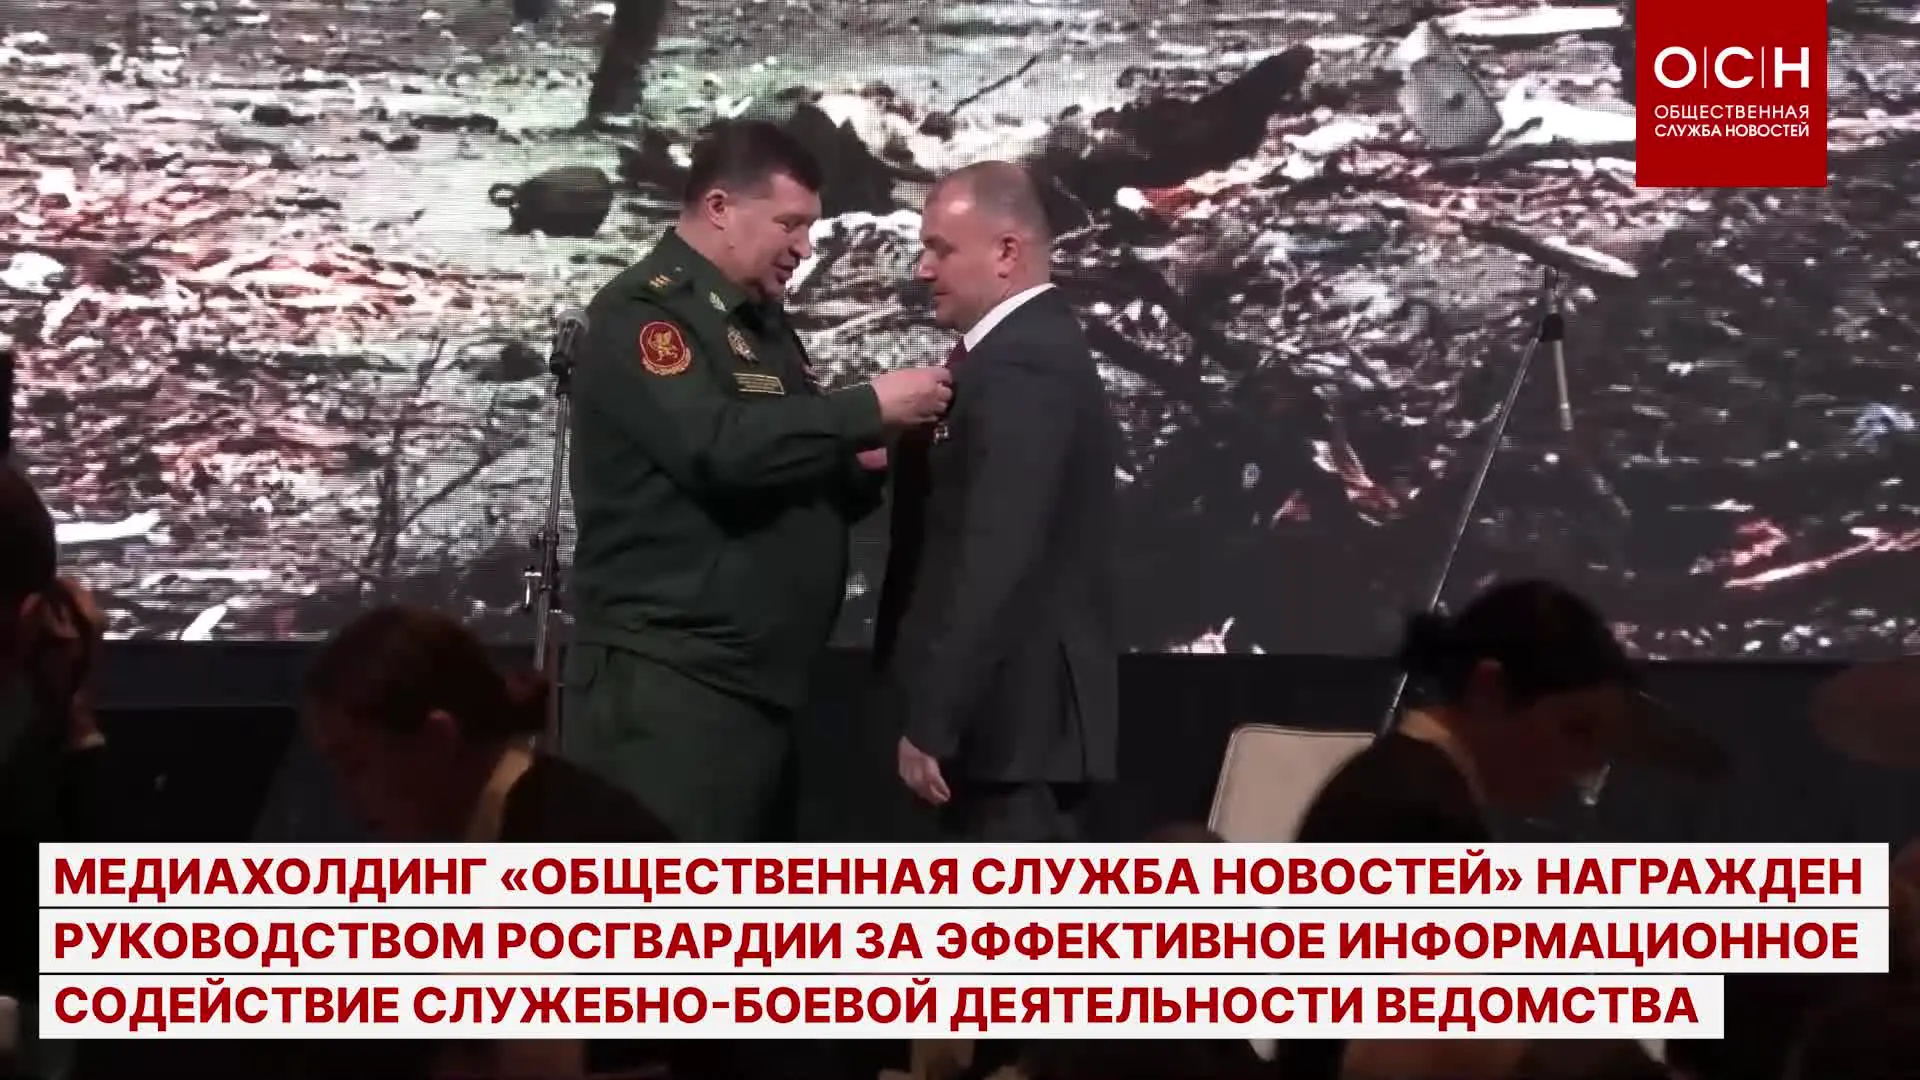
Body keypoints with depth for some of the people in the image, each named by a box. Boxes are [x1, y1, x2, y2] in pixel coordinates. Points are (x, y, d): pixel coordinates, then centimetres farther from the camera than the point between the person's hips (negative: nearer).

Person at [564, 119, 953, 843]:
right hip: (668, 679, -9)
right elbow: (718, 447, -25)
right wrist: (868, 409, -18)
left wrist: (864, 467, 0)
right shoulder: (645, 311, -9)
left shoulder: (763, 322, 19)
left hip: (759, 681, 9)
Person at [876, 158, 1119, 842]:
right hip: (1017, 707, 10)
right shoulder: (1029, 348, 15)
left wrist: (931, 722, -23)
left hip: (1011, 713, -10)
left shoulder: (1020, 368, -17)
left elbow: (994, 562, -24)